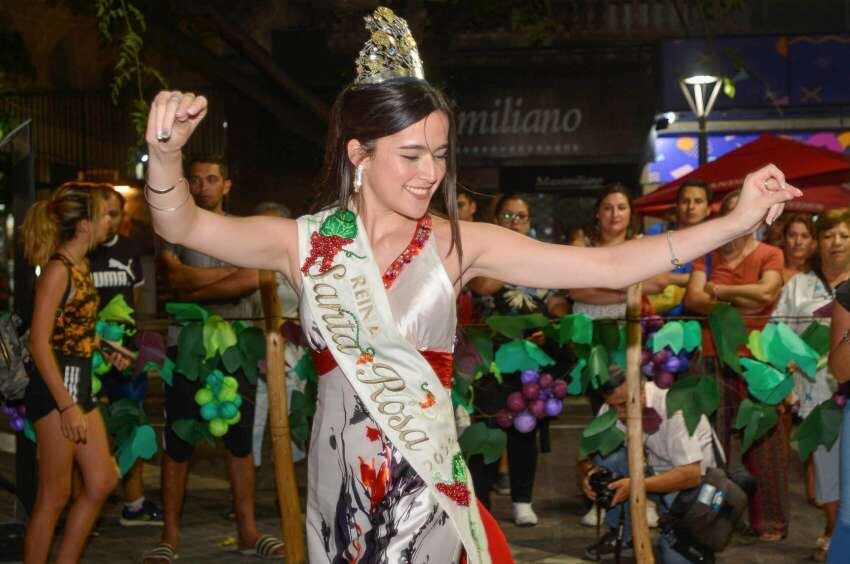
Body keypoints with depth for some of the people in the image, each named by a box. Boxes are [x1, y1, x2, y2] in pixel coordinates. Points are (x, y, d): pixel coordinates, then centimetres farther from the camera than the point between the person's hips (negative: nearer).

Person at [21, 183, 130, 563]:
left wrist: (106, 352, 7)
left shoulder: (80, 265, 12)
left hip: (79, 384, 10)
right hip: (56, 388, -9)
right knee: (55, 495, -2)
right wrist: (67, 406, -23)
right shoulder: (58, 269, -15)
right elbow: (39, 343, -20)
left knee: (102, 481, 12)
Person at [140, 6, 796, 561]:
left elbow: (607, 266, -7)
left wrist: (736, 221, -12)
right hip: (340, 492, 1)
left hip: (429, 491, -1)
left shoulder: (458, 244, -4)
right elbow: (181, 225, -8)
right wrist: (167, 151, -29)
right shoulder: (307, 241, -1)